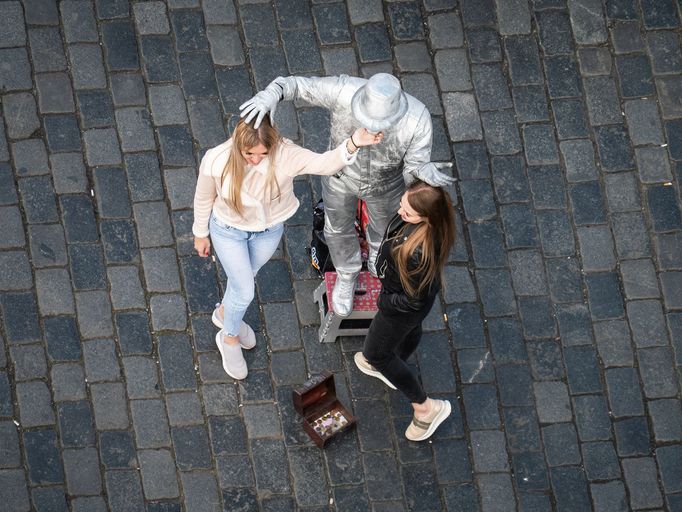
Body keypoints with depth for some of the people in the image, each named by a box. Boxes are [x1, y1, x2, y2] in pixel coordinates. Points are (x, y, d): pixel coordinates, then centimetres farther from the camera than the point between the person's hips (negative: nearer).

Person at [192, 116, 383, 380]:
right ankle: (230, 339, 40)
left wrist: (353, 143, -65)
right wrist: (200, 234, 1)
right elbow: (204, 199, -15)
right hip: (229, 230, -2)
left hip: (269, 229, 2)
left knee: (244, 276, 28)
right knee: (245, 292, 7)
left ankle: (224, 312, 62)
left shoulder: (285, 155, -35)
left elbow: (325, 163, -45)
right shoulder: (216, 161, -33)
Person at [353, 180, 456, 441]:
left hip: (402, 307, -7)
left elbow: (415, 300, -30)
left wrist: (385, 302, -13)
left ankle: (426, 408, 33)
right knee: (410, 330, 36)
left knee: (374, 353, 20)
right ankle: (388, 369, 70)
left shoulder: (420, 252, -47)